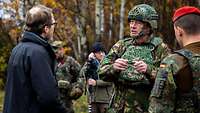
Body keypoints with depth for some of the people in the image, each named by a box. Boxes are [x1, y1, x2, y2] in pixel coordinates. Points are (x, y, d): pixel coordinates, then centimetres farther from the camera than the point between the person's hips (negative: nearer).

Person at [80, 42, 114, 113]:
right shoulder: (90, 63, 12)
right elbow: (82, 74, -4)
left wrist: (96, 82, -13)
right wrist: (89, 61, -10)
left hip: (105, 98, -4)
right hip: (93, 98, 4)